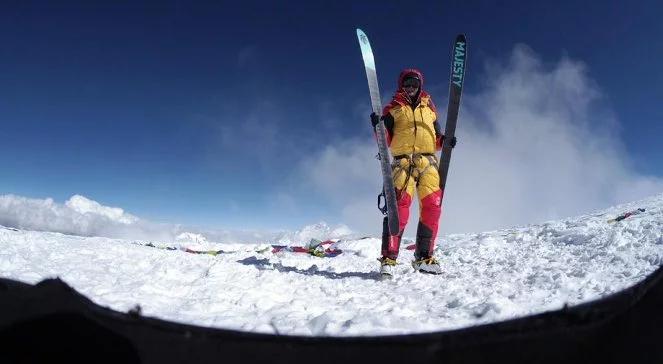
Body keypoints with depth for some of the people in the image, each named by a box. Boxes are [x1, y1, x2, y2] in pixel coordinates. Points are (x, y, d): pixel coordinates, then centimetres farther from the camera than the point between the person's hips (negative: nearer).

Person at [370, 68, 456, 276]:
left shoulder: (429, 109, 26)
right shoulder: (393, 109, 17)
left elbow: (436, 140, 26)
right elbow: (386, 141, 7)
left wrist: (445, 141, 4)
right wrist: (378, 127, -12)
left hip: (428, 161, 3)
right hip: (402, 160, -3)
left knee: (432, 206, -9)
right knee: (400, 205, -20)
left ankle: (423, 257, 0)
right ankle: (389, 258, -19)